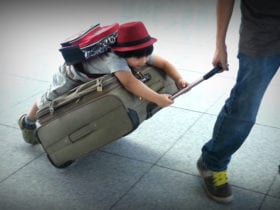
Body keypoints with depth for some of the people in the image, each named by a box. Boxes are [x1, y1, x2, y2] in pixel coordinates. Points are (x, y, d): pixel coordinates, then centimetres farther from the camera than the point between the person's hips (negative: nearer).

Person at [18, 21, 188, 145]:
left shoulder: (140, 54, -26)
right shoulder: (115, 59, -48)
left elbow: (164, 64, -20)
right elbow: (129, 82, -63)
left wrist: (179, 79, -37)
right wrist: (157, 99, -68)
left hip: (95, 78, 7)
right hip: (73, 75, -6)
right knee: (49, 103, 9)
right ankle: (28, 122, 39)